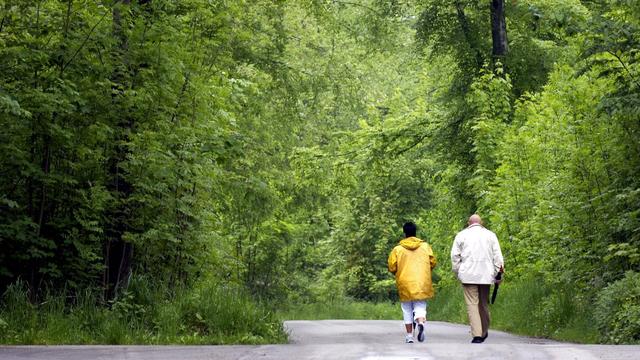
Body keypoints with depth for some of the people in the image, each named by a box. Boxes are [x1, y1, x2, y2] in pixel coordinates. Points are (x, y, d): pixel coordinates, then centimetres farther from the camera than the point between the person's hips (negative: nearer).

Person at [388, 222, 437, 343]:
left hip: (405, 283, 0)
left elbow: (392, 267, -2)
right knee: (420, 306, 5)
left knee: (407, 310, 11)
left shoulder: (398, 249, -2)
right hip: (422, 283, 1)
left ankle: (409, 336, 10)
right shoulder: (425, 246, 4)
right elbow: (432, 263, 4)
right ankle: (420, 322, -27)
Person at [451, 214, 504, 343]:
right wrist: (498, 273, 8)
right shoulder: (490, 235, 11)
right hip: (485, 274, 2)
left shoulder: (461, 235, 9)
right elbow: (497, 256, 6)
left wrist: (457, 272, 13)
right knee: (484, 303, 13)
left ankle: (477, 334, -15)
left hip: (468, 275, -2)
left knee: (472, 304, -6)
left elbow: (455, 256, 6)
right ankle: (484, 332, 20)